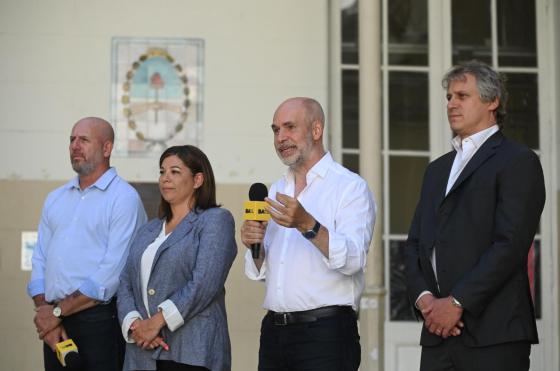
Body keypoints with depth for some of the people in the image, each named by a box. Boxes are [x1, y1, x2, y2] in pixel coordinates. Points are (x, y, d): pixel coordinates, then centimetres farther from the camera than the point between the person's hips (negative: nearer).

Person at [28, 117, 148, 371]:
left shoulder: (124, 198, -6)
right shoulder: (55, 199, 16)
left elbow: (112, 273, -13)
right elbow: (40, 261, 12)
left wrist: (58, 311, -11)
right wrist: (44, 311, -4)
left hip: (99, 321, -5)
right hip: (56, 326, 5)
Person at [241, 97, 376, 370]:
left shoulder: (350, 187, -5)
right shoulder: (276, 191, 15)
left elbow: (353, 260, -19)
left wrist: (307, 226, -31)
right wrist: (255, 246, -3)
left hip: (326, 334, -6)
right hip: (274, 331, 6)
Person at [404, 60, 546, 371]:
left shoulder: (518, 161, -1)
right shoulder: (437, 170, 23)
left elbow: (510, 244, -12)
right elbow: (415, 244, 17)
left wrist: (457, 302, -14)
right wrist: (423, 297, -2)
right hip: (438, 332, 6)